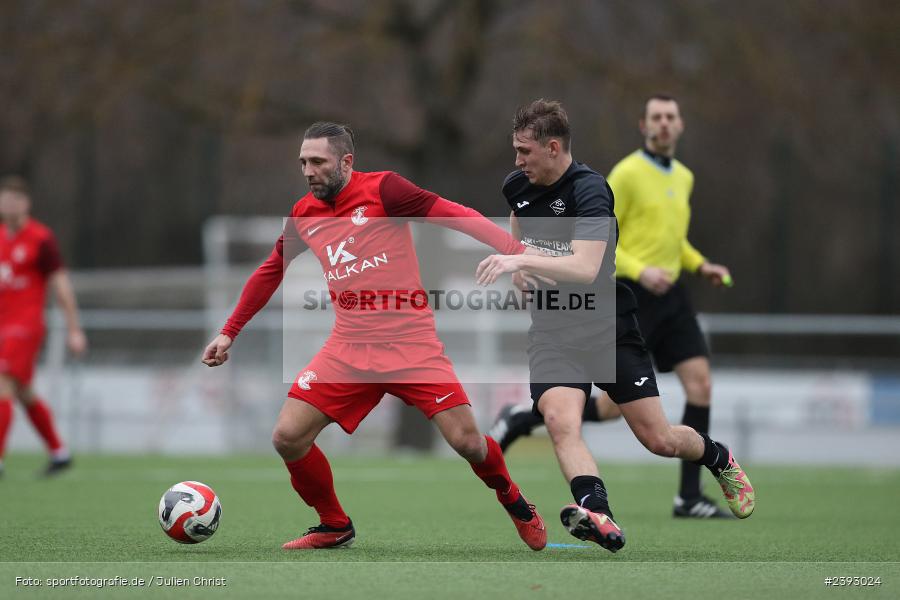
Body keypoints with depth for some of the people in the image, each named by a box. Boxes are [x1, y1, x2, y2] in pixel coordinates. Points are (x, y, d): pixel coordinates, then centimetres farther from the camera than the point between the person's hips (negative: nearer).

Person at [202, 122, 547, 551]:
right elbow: (269, 273, 23)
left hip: (411, 344, -4)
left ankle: (513, 501, 22)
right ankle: (335, 527, 14)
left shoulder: (382, 189, -7)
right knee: (288, 438, -9)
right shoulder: (304, 215, 9)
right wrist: (229, 333, 23)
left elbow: (453, 215, -13)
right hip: (349, 350, 4)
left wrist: (516, 251, -24)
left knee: (467, 442, -10)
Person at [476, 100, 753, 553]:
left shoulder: (589, 190, -18)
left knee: (659, 439, 1)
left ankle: (719, 459, 33)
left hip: (609, 328, -5)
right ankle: (596, 514, -40)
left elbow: (585, 269, -32)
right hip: (552, 329, 5)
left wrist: (521, 261, -40)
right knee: (561, 421, -26)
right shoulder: (516, 186, 5)